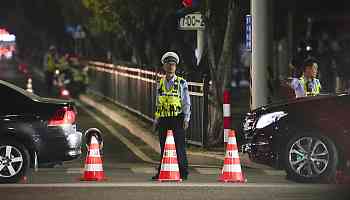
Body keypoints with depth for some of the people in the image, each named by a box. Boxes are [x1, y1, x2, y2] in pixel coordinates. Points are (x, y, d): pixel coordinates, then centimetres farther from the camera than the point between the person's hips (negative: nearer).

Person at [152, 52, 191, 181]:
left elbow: (186, 103, -1)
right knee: (163, 147, 6)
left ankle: (183, 173, 1)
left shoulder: (181, 83, 1)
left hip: (177, 118, -4)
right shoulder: (160, 84, 12)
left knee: (180, 146, -4)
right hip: (163, 119, 4)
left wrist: (186, 119, -9)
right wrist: (156, 120, 13)